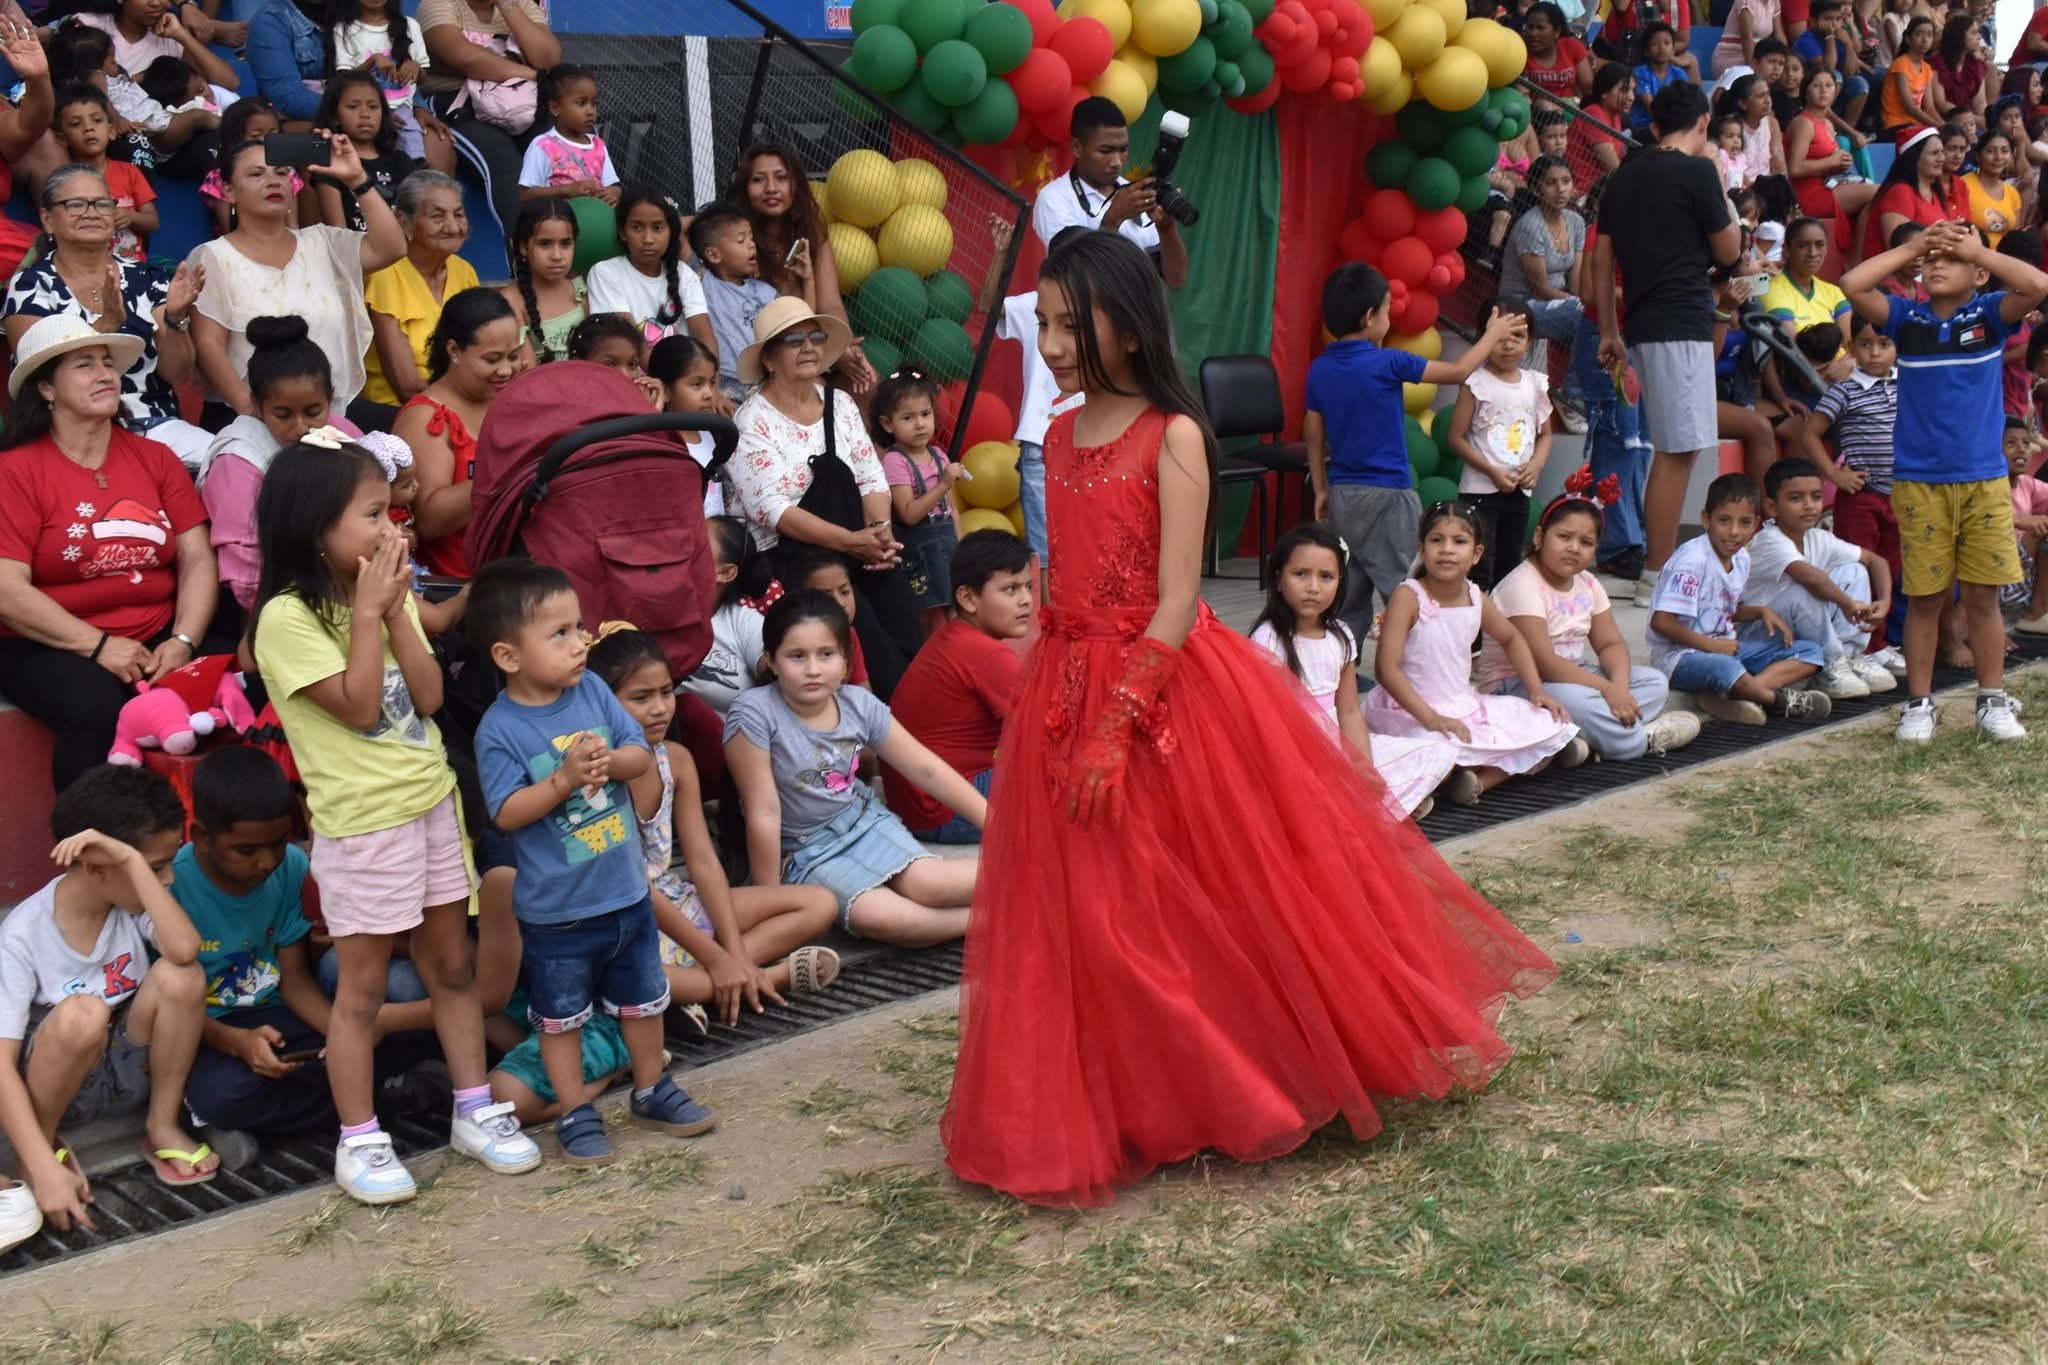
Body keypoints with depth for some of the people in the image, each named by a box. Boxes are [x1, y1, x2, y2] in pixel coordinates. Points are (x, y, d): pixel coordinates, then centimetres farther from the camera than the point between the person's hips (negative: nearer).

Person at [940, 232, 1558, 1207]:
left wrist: (1117, 724, -20)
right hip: (1069, 693, 6)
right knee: (1088, 923, 10)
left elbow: (1177, 601, -15)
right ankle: (1132, 1111, 26)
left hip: (1172, 689, -6)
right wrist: (1056, 707, 11)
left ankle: (1267, 1084, 25)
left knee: (1211, 901, 4)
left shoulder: (1173, 436, -10)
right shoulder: (1060, 439, 9)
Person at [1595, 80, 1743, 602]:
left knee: (1671, 449, 16)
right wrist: (1722, 195, 12)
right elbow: (1728, 250, 0)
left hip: (1644, 323, 8)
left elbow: (1602, 260, 13)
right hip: (1681, 323, -8)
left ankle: (1657, 568, 19)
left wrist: (1609, 331, 18)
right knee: (1677, 452, -7)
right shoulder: (1697, 171, -8)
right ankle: (1657, 575, -7)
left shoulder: (1625, 176, 13)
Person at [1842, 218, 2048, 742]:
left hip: (1985, 479, 0)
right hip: (1918, 482, 0)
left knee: (1982, 595, 6)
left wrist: (1979, 249, -8)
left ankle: (1993, 702, 17)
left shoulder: (1989, 315, 2)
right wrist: (1911, 247, -2)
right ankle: (1918, 703, 15)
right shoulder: (1906, 319, 4)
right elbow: (1853, 285, -9)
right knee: (1924, 598, 5)